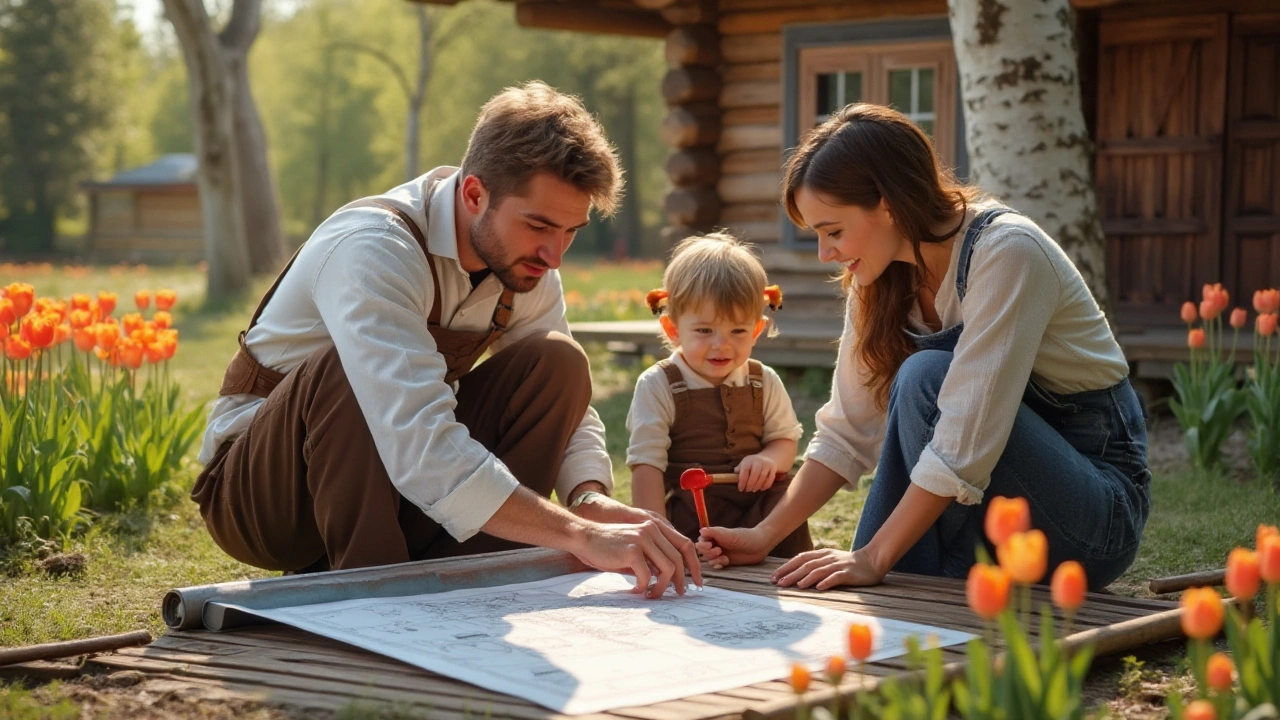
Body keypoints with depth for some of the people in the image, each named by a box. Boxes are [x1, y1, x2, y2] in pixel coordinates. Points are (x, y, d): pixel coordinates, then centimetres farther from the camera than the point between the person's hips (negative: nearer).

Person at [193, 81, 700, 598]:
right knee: (347, 369, -36)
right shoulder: (372, 250, -30)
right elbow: (420, 454, -42)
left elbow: (567, 408, 0)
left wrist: (592, 499, -23)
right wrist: (581, 535, -47)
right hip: (255, 492, -6)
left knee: (554, 363, -13)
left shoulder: (526, 264, -5)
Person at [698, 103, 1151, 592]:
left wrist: (873, 558, -29)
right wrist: (765, 535, -7)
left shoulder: (1006, 253, -23)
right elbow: (848, 432, 3)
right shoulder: (882, 279, 0)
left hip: (1101, 508, -7)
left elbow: (965, 445, -29)